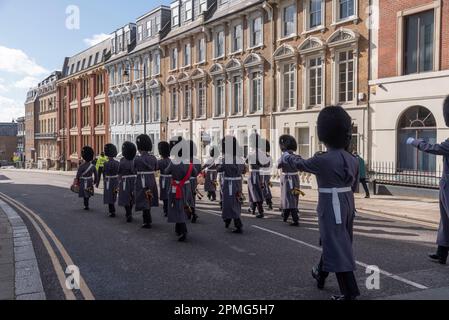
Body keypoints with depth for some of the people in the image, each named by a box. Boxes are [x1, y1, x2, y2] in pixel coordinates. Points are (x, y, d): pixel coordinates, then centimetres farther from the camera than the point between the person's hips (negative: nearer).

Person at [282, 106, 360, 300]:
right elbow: (354, 186, 12)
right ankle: (321, 275, 46)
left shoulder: (322, 160, -19)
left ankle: (350, 293, 3)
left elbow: (300, 164, 0)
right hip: (348, 205, 8)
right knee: (332, 242, 24)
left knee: (338, 248, -1)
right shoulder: (353, 160, 1)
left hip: (331, 208, -8)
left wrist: (286, 156, 19)